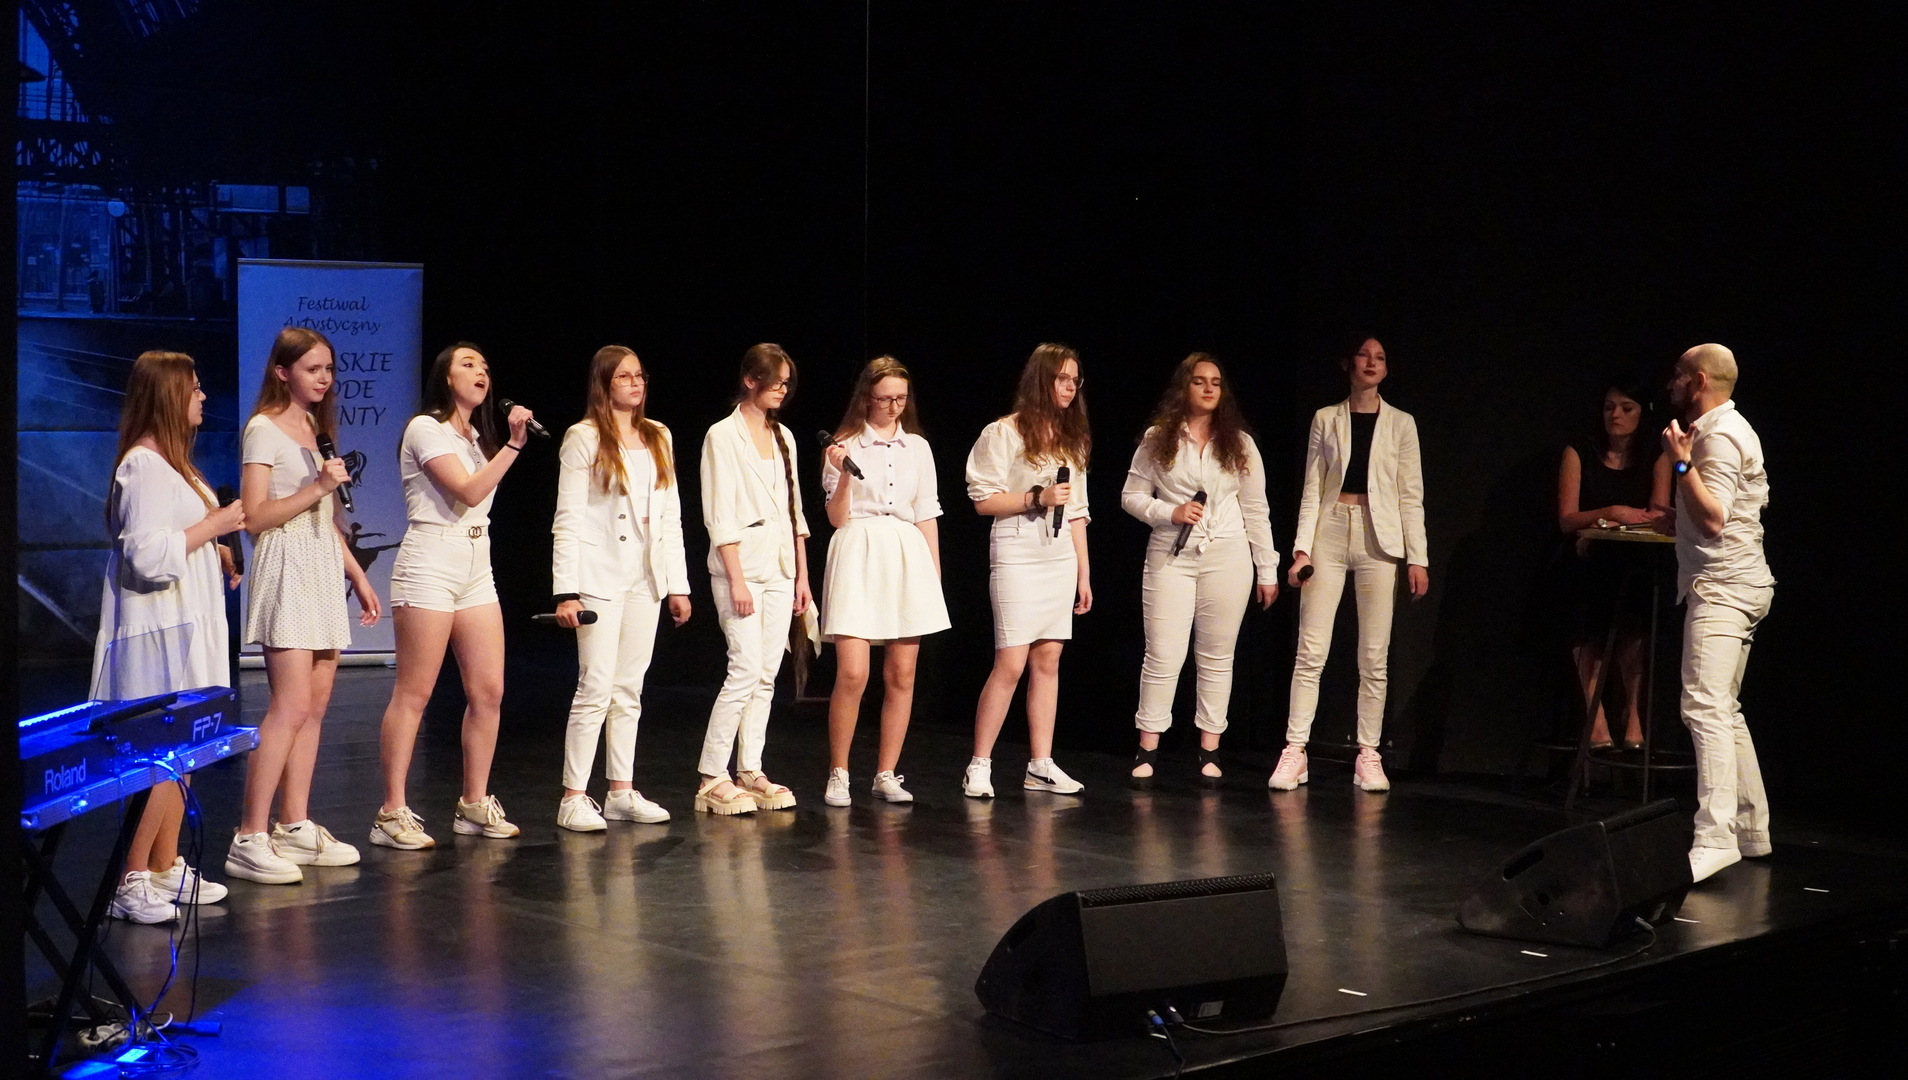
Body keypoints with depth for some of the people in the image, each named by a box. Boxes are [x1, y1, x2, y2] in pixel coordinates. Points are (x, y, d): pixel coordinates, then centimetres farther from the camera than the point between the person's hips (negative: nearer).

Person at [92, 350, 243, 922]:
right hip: (157, 631, -11)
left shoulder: (171, 463, 17)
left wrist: (214, 553, 14)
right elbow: (148, 557, -23)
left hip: (184, 628, 11)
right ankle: (129, 884, -5)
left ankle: (165, 870, 22)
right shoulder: (144, 466, -16)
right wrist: (214, 525, -16)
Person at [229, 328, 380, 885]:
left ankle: (296, 827, 9)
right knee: (291, 706, -15)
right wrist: (316, 488, -19)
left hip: (324, 571, 8)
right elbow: (255, 516, -12)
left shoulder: (318, 428, 19)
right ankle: (250, 839, -14)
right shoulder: (264, 428, -5)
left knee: (316, 705, 4)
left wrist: (358, 575, 21)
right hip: (286, 571, -8)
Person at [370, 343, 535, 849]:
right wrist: (513, 445, -16)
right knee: (414, 693, -8)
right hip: (430, 564, -8)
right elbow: (467, 492, -16)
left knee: (488, 690, 2)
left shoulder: (478, 436, 21)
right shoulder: (426, 429, -4)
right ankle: (392, 813, -6)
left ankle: (475, 805, 11)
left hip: (477, 567, 8)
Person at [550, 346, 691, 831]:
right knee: (596, 687, -9)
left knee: (630, 689, 8)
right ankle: (573, 798, -5)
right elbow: (568, 518, -7)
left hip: (646, 577, 6)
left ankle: (622, 792, 13)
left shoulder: (658, 437, 14)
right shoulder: (584, 438, -3)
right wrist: (566, 592, -14)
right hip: (600, 576, -6)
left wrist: (678, 583, 10)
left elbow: (670, 514, 15)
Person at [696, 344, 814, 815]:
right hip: (741, 564, -7)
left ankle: (750, 772, 9)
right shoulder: (723, 435, -4)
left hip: (780, 568, 7)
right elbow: (719, 515, -10)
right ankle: (711, 778, -7)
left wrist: (802, 574, 13)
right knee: (746, 670, -12)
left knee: (767, 675, 4)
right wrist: (736, 579, -15)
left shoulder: (783, 437, 16)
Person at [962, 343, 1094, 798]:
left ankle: (1041, 765, 9)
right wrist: (1037, 498, -16)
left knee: (1048, 660, 5)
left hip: (1061, 558, 6)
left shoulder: (1072, 439, 16)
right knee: (1011, 663, -10)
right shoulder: (1005, 433, -4)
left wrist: (1084, 572, 15)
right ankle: (979, 765, -3)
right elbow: (983, 500, -6)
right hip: (1017, 555, -6)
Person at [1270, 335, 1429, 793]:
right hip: (1330, 533, 0)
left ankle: (1368, 755, 6)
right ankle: (1295, 751, -2)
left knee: (1374, 656, 0)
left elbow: (1411, 495, 5)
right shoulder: (1326, 419, 8)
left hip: (1379, 540, 0)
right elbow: (1312, 489, 6)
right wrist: (1302, 548, -2)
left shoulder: (1400, 424, 8)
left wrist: (1417, 558, 0)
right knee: (1311, 651, -4)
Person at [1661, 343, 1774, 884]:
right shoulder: (1730, 429, 19)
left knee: (1706, 708, -20)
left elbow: (1713, 519, -22)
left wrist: (1682, 464, -25)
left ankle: (1715, 836, -29)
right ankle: (1751, 829, 19)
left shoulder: (1719, 437, -13)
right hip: (1730, 583, 12)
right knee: (1725, 711, 15)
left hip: (1722, 588, -12)